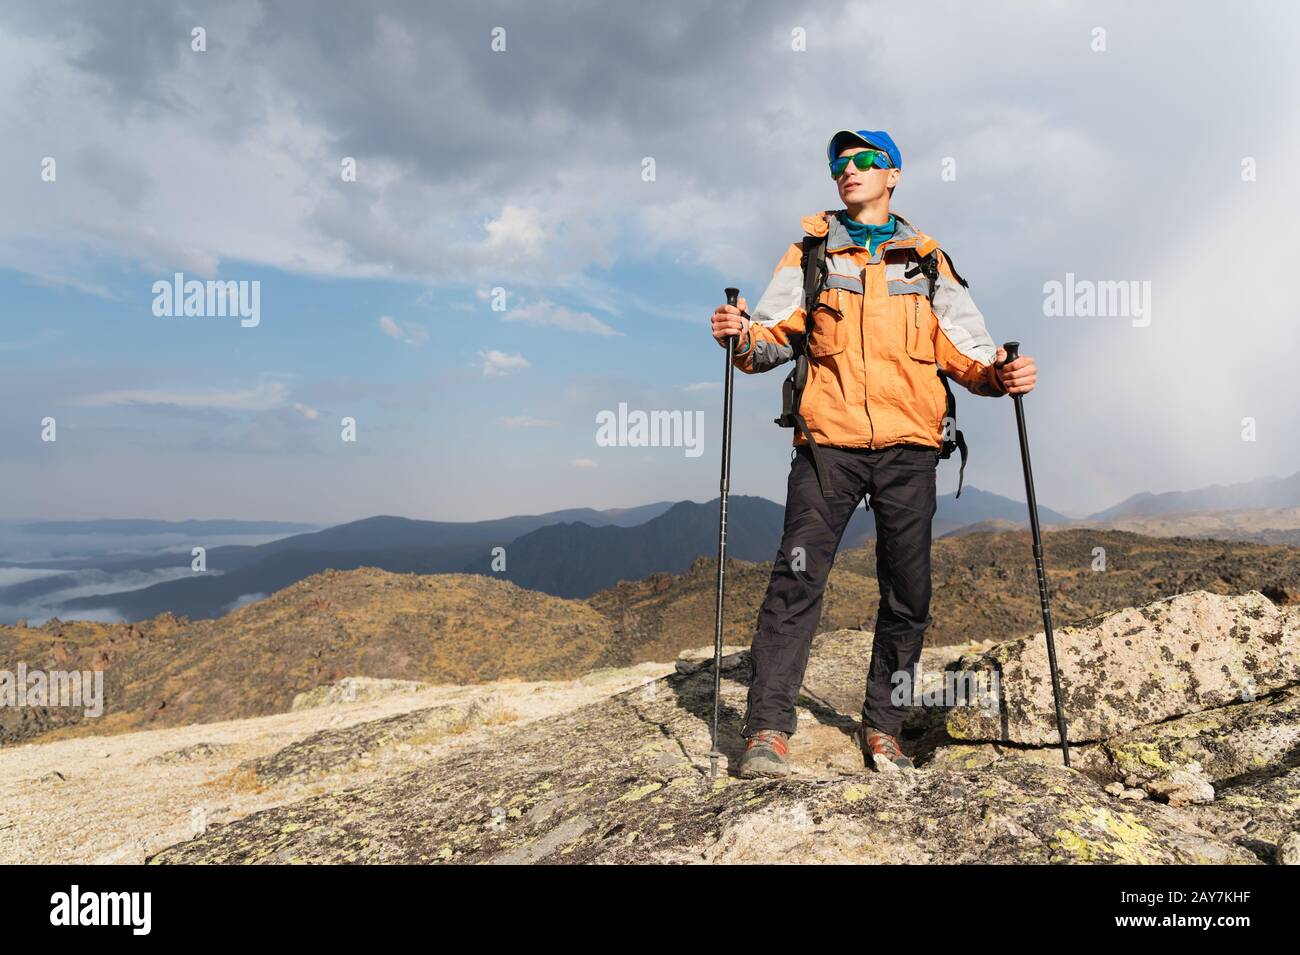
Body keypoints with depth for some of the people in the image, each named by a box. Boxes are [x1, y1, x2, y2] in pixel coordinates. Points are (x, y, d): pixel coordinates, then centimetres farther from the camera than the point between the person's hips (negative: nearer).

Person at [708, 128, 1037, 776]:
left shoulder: (926, 260, 16)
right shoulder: (811, 252, 13)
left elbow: (963, 351, 12)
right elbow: (774, 336, 5)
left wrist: (998, 375, -9)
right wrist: (742, 337, -17)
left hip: (908, 446, 2)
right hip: (828, 439, -2)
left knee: (907, 591, 4)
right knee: (797, 577, -12)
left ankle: (883, 727, 18)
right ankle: (768, 730, -8)